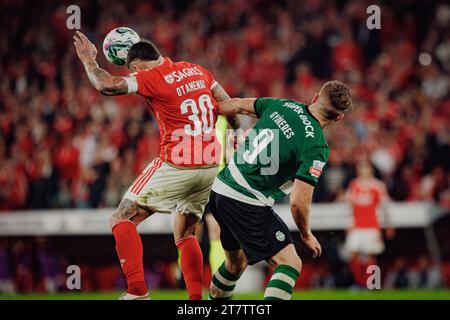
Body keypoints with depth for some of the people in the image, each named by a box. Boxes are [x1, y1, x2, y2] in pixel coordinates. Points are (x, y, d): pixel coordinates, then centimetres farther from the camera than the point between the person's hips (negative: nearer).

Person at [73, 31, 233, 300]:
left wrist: (89, 59, 0)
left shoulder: (150, 78, -8)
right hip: (211, 167, 7)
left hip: (177, 166, -7)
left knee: (121, 220, 2)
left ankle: (137, 292, -12)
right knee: (185, 235, 22)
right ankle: (196, 299, 10)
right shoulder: (197, 71, 12)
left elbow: (106, 85, -18)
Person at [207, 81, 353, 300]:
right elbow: (298, 202, -18)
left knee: (237, 262, 28)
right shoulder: (316, 146, -15)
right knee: (290, 264, -6)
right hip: (248, 205, -8)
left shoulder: (283, 105, 4)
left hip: (219, 190, 8)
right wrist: (306, 235, 1)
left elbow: (237, 105, 18)